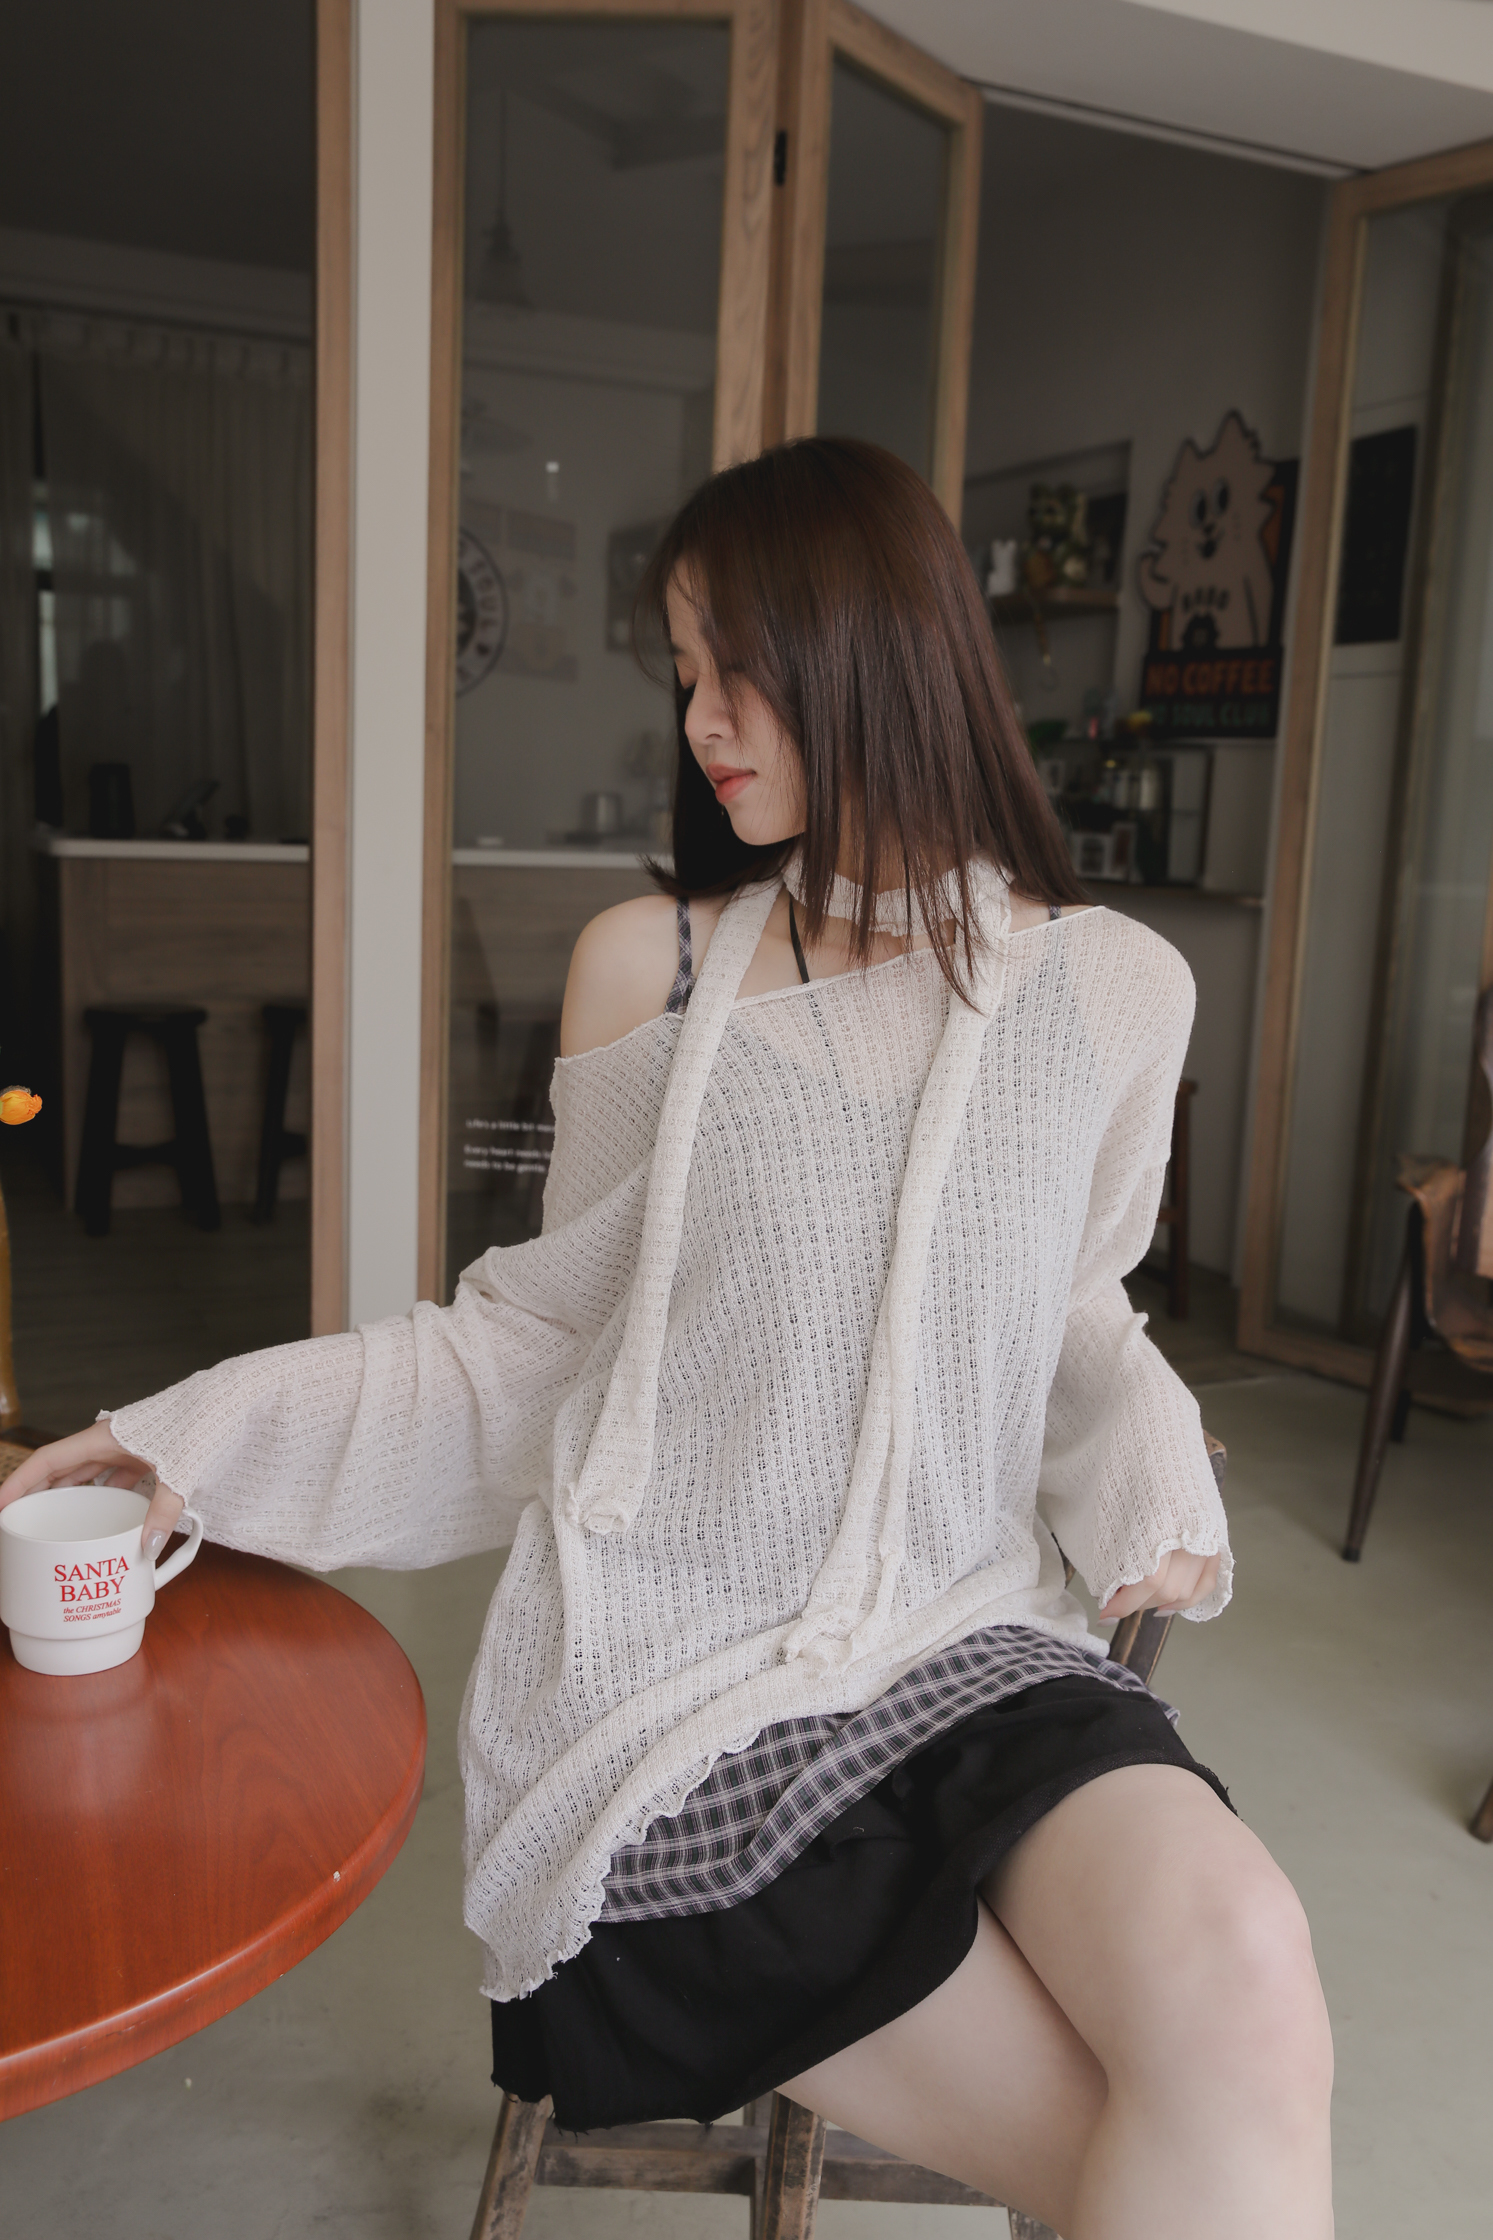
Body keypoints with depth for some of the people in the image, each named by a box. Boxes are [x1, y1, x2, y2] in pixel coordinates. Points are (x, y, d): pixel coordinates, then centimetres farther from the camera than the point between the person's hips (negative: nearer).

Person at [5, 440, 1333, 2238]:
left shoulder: (1113, 987, 3)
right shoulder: (648, 965, 0)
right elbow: (531, 1342, 6)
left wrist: (1150, 1475, -2)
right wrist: (198, 1439, 0)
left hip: (968, 1646, 2)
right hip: (671, 1685, -2)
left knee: (1238, 1974, -27)